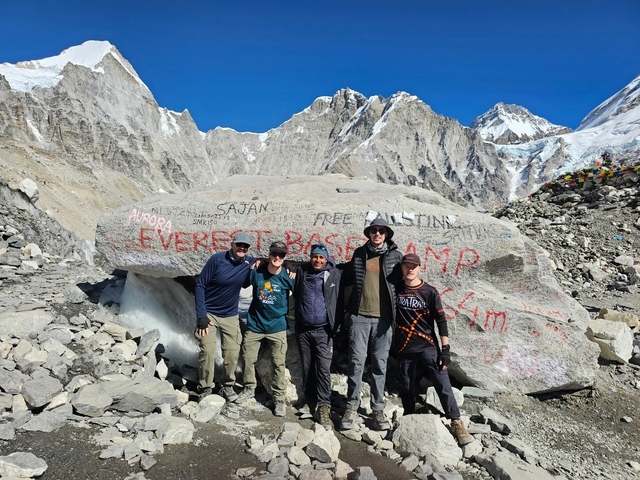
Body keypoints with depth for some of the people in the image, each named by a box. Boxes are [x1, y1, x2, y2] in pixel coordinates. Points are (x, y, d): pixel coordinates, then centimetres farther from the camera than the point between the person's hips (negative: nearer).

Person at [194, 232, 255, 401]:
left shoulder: (250, 262, -7)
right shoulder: (217, 259, -17)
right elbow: (200, 285, -13)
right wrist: (201, 316, -16)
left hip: (230, 315, 3)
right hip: (208, 313, -3)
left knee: (232, 352, 3)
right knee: (207, 351, -7)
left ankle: (228, 386, 23)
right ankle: (205, 389, 11)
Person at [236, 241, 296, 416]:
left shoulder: (287, 277, -11)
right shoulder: (256, 272, -8)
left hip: (277, 326, -2)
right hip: (254, 324, 2)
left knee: (279, 363, 0)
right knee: (248, 358, 10)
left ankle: (279, 398, 15)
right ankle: (249, 388, 34)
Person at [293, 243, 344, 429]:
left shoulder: (335, 274, -4)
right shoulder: (301, 272, 4)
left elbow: (340, 301, -2)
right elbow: (295, 294, 19)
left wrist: (337, 325, -4)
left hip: (323, 330, -3)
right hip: (303, 329, 3)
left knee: (323, 369, -6)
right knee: (307, 368, 13)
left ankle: (323, 407, 0)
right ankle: (310, 401, 28)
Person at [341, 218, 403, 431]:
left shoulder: (395, 256, 4)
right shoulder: (359, 253, 8)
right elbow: (350, 278, 19)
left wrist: (397, 312, 5)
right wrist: (349, 307, 13)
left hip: (383, 317, 0)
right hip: (360, 315, 1)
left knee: (380, 364, 7)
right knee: (356, 362, 1)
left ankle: (378, 409, 21)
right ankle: (352, 407, 16)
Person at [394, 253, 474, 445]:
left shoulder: (430, 292, -5)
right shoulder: (396, 289, 1)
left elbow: (441, 321, -4)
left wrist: (445, 349, -8)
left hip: (428, 347, -2)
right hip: (404, 349, 2)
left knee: (443, 384, -6)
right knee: (407, 387, 10)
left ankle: (456, 423, 5)